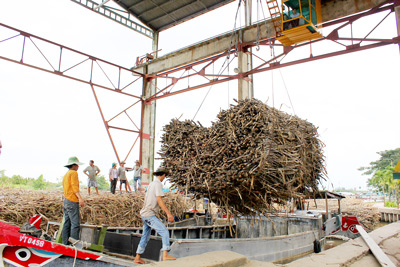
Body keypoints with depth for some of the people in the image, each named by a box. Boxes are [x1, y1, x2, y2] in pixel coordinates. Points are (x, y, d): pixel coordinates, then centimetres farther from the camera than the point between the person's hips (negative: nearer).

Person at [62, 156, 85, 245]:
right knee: (75, 224, -9)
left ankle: (65, 243, 15)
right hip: (72, 202, -10)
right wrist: (80, 198, -26)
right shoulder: (74, 173, -7)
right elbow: (74, 186, -18)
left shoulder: (65, 174, 22)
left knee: (67, 224, 11)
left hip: (66, 201, 10)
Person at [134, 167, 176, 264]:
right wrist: (168, 213, -24)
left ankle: (137, 258, 25)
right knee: (165, 232, -12)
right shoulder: (158, 184, -11)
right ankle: (165, 255, -20)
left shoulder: (151, 184, 16)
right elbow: (159, 200, -21)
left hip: (144, 214, 10)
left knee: (145, 236, 17)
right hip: (149, 215, -10)